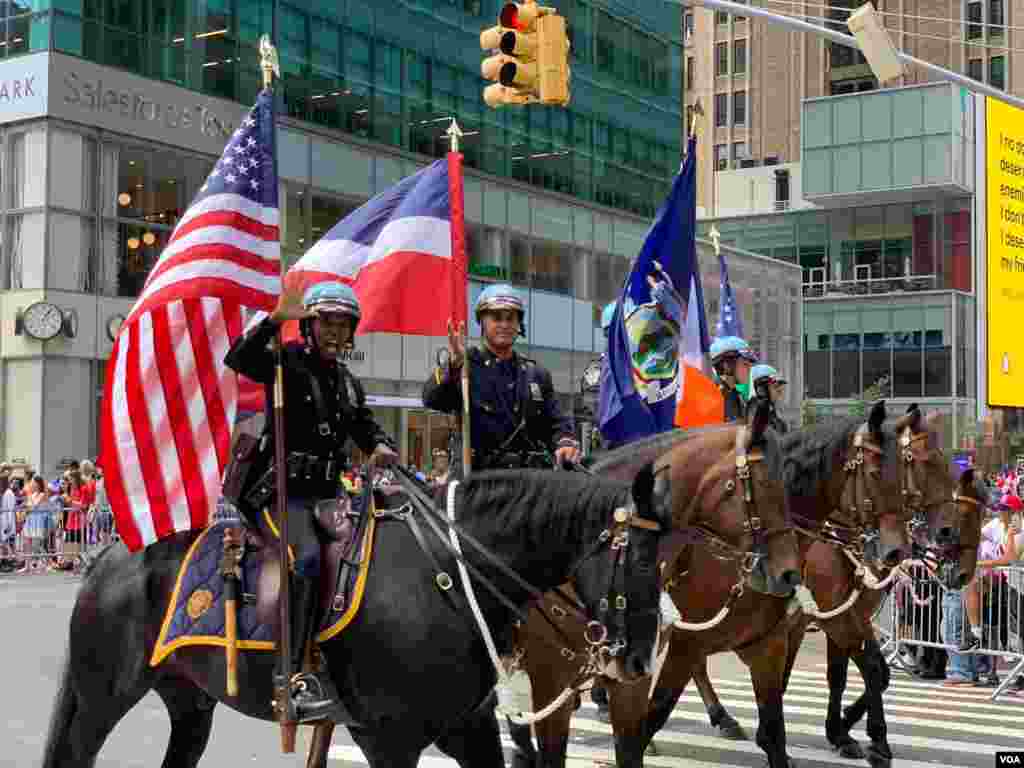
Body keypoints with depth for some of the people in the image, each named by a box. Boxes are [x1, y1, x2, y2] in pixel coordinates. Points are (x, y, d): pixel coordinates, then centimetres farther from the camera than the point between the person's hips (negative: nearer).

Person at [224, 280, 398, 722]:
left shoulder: (347, 382, 20)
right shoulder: (287, 363, -1)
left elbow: (366, 428, 25)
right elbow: (237, 359, -19)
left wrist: (382, 447, 2)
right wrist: (275, 319, -28)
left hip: (326, 494, 8)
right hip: (282, 491, -8)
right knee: (310, 555, -31)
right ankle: (296, 676, -34)